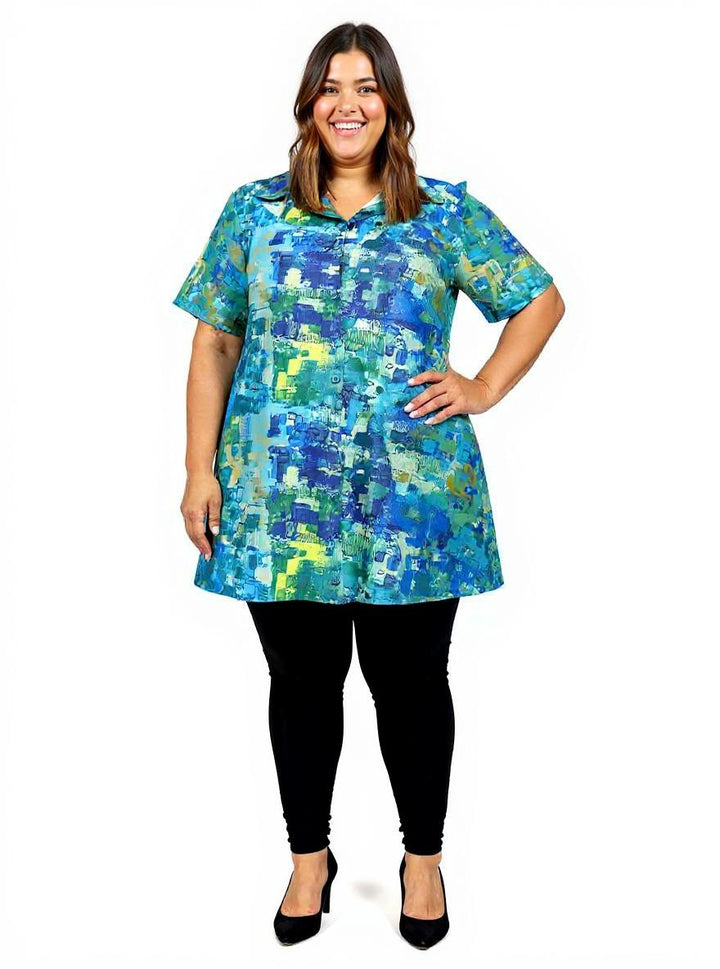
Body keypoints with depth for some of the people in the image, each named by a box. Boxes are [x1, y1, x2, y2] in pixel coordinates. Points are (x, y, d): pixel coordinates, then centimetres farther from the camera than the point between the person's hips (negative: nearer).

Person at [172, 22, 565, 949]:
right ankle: (310, 854, 34)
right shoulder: (254, 210, 7)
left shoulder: (446, 213, 5)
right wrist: (200, 470, 0)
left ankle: (423, 856, 33)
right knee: (302, 681, 12)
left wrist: (485, 387, 0)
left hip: (412, 502, 0)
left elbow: (541, 299, 13)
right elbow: (214, 342, 6)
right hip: (279, 501, 1)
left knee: (410, 682, 10)